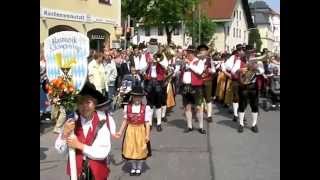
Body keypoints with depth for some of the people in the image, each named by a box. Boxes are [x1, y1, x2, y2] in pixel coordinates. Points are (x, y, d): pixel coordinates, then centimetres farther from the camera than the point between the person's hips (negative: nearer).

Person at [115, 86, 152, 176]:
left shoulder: (146, 108, -13)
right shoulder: (127, 107, -5)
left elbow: (147, 123, -11)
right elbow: (125, 121, 2)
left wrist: (147, 135, -12)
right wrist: (120, 132, 1)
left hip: (141, 131, -2)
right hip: (130, 131, 2)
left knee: (140, 149, 11)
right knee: (130, 149, 12)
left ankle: (139, 167, 33)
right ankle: (133, 167, 33)